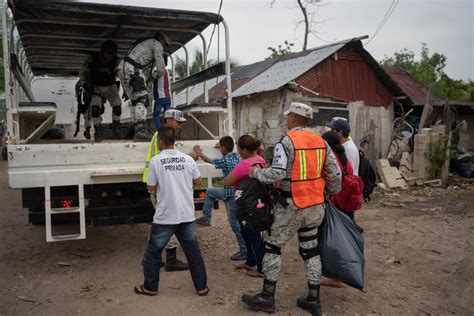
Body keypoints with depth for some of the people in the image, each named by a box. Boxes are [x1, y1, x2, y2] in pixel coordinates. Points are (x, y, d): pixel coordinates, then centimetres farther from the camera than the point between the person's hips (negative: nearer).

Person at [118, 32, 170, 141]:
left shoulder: (145, 43, 33)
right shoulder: (157, 44, 7)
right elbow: (161, 69, 3)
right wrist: (156, 76, 22)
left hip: (122, 68, 9)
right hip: (132, 69, -9)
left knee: (135, 100, 10)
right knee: (142, 99, -14)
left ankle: (137, 130, 9)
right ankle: (141, 131, -24)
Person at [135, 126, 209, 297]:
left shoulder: (156, 161, -7)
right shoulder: (188, 159, 1)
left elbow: (151, 188, -2)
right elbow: (198, 181, 12)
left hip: (165, 216, -3)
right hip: (187, 215, 3)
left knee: (153, 252, 15)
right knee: (193, 251, 13)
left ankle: (150, 287, 24)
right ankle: (202, 286, 20)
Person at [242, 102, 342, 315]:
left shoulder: (286, 141, -13)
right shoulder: (320, 141, 7)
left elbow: (277, 173, -23)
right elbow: (335, 174, 6)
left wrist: (256, 173, -6)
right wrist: (333, 193, 24)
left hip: (292, 206, -6)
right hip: (316, 206, 6)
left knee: (273, 246, 8)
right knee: (310, 249, 16)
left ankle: (267, 297, 15)